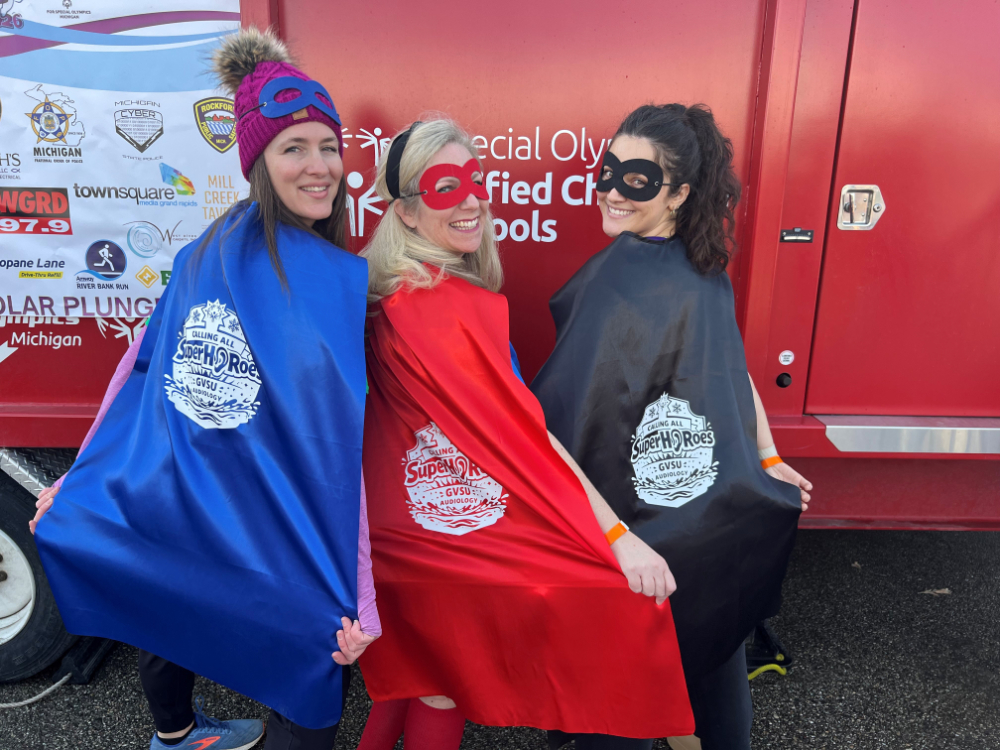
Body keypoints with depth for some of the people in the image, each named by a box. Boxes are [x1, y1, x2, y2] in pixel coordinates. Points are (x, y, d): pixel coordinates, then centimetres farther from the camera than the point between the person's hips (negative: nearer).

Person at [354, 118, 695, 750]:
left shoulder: (392, 296, 2)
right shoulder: (458, 308, -24)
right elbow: (528, 436, -26)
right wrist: (618, 537, -22)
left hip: (409, 527, 9)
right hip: (457, 540, -9)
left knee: (429, 676, 27)